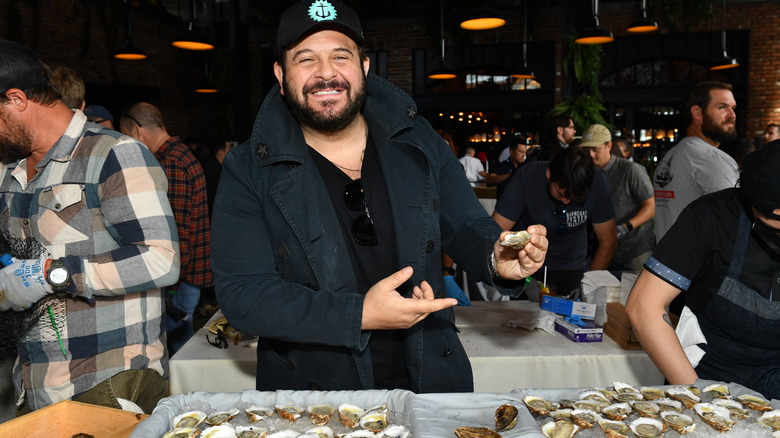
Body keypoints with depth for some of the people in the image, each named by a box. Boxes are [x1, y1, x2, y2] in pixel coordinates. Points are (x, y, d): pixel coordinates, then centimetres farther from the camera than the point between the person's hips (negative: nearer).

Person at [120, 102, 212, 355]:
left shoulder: (169, 165, -17)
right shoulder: (182, 154, 16)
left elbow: (177, 234, -22)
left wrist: (171, 289, -19)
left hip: (180, 279, -10)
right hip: (193, 274, 10)